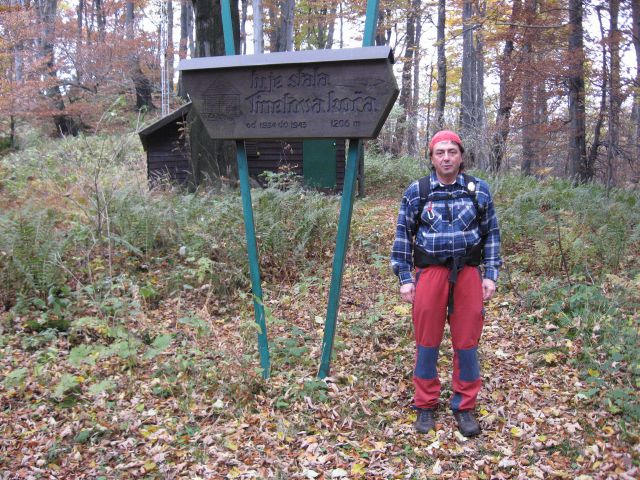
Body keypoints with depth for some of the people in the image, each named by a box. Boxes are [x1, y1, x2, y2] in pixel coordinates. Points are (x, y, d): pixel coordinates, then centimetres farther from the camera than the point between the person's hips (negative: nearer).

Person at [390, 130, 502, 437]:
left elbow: (491, 233, 9)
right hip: (430, 273, 0)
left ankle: (464, 406, 23)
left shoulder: (479, 190, 4)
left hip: (468, 273, 1)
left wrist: (490, 274, 3)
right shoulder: (416, 192, 1)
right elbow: (403, 236, 5)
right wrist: (404, 279, 1)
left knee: (467, 342, 7)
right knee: (427, 342, 7)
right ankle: (426, 405, 23)